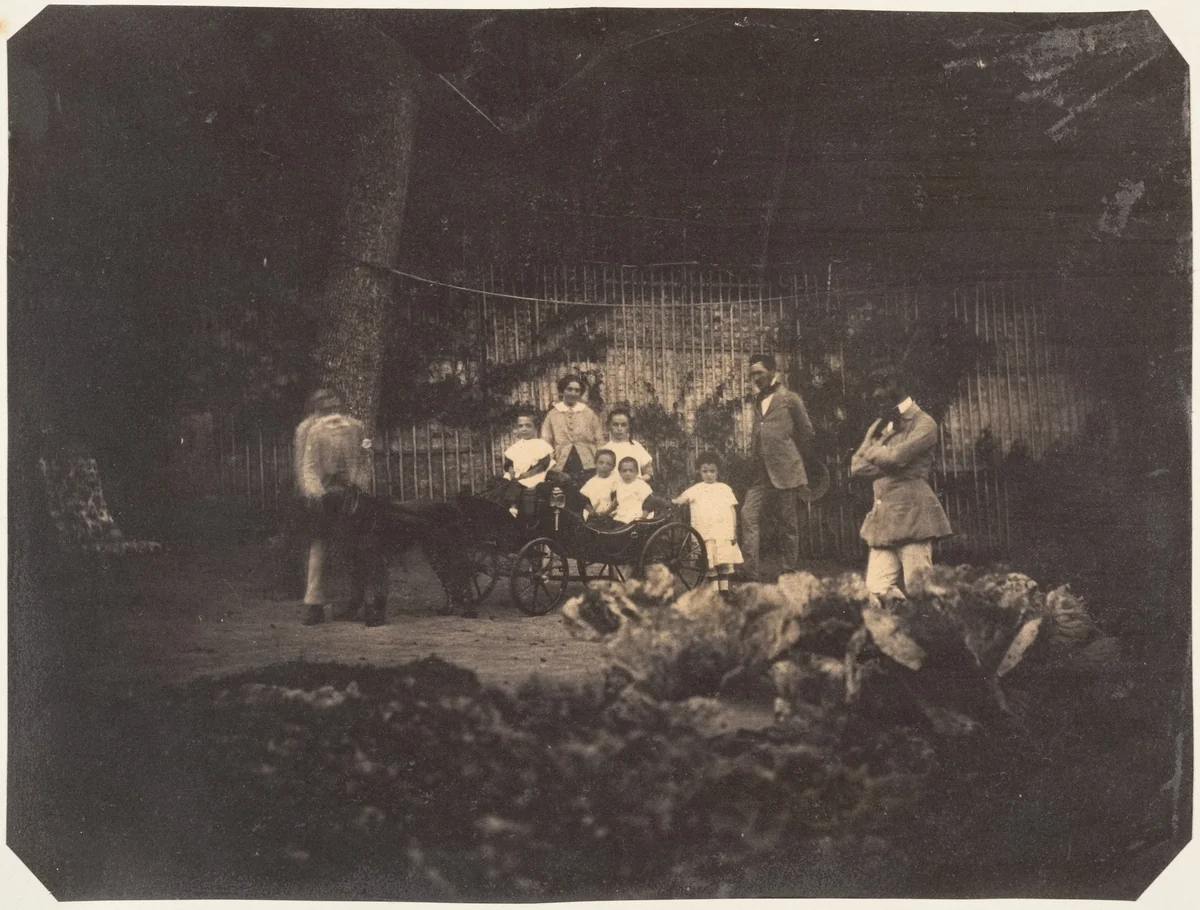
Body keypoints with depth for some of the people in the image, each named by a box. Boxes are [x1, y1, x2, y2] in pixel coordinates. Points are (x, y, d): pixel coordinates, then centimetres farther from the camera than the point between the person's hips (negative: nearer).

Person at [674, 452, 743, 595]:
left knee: (725, 563, 1)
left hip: (724, 533, 1)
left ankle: (724, 590, 7)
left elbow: (732, 510, 9)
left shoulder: (724, 488, 10)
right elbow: (684, 497, -8)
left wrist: (734, 531, 3)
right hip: (705, 534, -1)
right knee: (710, 564, 0)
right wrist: (676, 501, -32)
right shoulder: (697, 489, 7)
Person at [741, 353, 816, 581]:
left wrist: (796, 458, 9)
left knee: (788, 523, 1)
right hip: (760, 474, 6)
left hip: (784, 472, -6)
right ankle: (750, 571, -10)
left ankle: (789, 573, 9)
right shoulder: (758, 400, 17)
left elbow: (807, 432, 3)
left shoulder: (789, 399, -2)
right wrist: (753, 465, 11)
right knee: (749, 514, -8)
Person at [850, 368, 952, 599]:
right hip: (882, 515, 6)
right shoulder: (878, 426, 21)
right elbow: (856, 467, 13)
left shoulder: (924, 423, 0)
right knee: (877, 589, -6)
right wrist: (887, 466, -3)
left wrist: (872, 452, 4)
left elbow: (897, 455, -16)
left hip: (912, 512, -6)